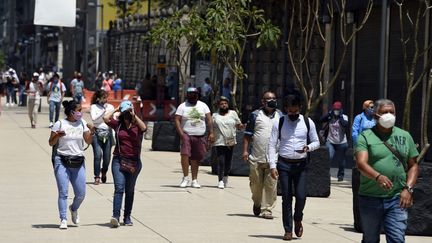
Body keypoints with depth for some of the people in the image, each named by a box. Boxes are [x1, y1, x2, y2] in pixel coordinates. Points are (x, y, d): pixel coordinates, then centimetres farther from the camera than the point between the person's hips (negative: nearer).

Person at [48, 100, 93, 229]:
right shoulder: (60, 124, -2)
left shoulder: (82, 123, 8)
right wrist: (57, 135, -17)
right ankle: (63, 220, -4)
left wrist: (91, 132, -14)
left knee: (81, 193, 4)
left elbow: (88, 141, 5)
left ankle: (74, 209, 35)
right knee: (63, 192, -9)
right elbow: (51, 143, 2)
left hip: (78, 162, 3)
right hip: (62, 161, -3)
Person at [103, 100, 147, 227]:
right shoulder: (118, 124, 5)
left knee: (130, 191, 10)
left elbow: (144, 128, -19)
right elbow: (106, 118, -8)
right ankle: (116, 216, -21)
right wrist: (116, 109, 3)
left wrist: (134, 115, -14)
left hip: (134, 162, 1)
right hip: (119, 160, -1)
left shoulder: (137, 125, 3)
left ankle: (127, 217, 19)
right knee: (119, 188, -13)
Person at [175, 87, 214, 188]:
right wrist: (181, 134, -15)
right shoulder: (182, 106, 4)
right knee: (185, 154, -20)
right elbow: (177, 120, -3)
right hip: (187, 135, -2)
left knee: (196, 158, 5)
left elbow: (209, 120, 8)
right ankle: (185, 177, -10)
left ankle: (194, 180, 12)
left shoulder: (203, 106, 12)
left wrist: (211, 133, -3)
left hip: (200, 137, 2)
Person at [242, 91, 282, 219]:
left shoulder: (280, 116, 12)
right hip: (256, 157, -1)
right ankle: (257, 203, 33)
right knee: (256, 183, 8)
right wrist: (245, 150, -4)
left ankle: (267, 209, 1)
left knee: (271, 185, -4)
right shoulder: (255, 115, 4)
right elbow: (247, 134, 4)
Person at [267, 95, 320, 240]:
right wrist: (272, 166, -9)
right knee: (286, 198, 1)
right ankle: (288, 230, 10)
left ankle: (298, 220, 24)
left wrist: (308, 148, -14)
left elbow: (316, 142, 9)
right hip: (284, 164, -1)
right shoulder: (279, 123, -1)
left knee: (301, 196, -6)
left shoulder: (308, 123, 2)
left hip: (301, 164, 1)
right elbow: (272, 145, -1)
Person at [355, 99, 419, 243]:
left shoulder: (405, 136, 9)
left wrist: (408, 189, -4)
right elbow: (361, 163, -16)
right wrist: (378, 176, -35)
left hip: (397, 199, 1)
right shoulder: (365, 137, -2)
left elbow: (413, 165, 11)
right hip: (370, 198, -1)